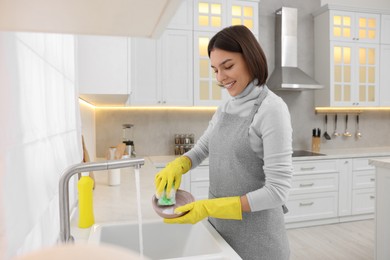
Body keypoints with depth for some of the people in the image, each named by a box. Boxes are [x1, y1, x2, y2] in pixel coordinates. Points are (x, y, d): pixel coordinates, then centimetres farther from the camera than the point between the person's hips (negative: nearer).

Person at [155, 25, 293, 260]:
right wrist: (177, 166, -10)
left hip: (256, 236, -6)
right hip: (221, 227, 6)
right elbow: (201, 150, 11)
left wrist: (209, 208, -22)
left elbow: (277, 191, -21)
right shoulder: (225, 109, 3)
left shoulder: (272, 109, -19)